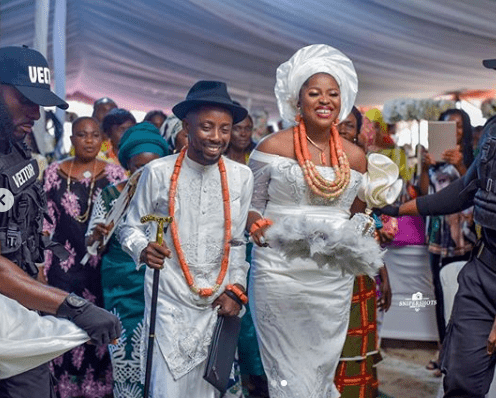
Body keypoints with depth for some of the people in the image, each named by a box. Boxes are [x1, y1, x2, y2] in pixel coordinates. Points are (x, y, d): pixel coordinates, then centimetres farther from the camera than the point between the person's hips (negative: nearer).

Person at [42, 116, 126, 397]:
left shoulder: (115, 174, 1)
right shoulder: (54, 173, 3)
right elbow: (46, 222, 4)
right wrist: (42, 264, 1)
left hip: (103, 266, -1)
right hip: (65, 265, 1)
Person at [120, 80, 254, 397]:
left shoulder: (241, 177, 1)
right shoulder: (158, 172, -7)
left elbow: (238, 240, 10)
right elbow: (131, 228, 3)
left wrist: (235, 290, 5)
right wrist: (143, 250, -17)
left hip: (218, 302, 3)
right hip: (170, 300, -3)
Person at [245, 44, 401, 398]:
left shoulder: (355, 157, 7)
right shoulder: (272, 148, -2)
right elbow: (251, 208, 2)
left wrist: (368, 234, 0)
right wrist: (263, 230, -16)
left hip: (334, 280, 3)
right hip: (280, 274, -3)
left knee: (323, 367, 12)